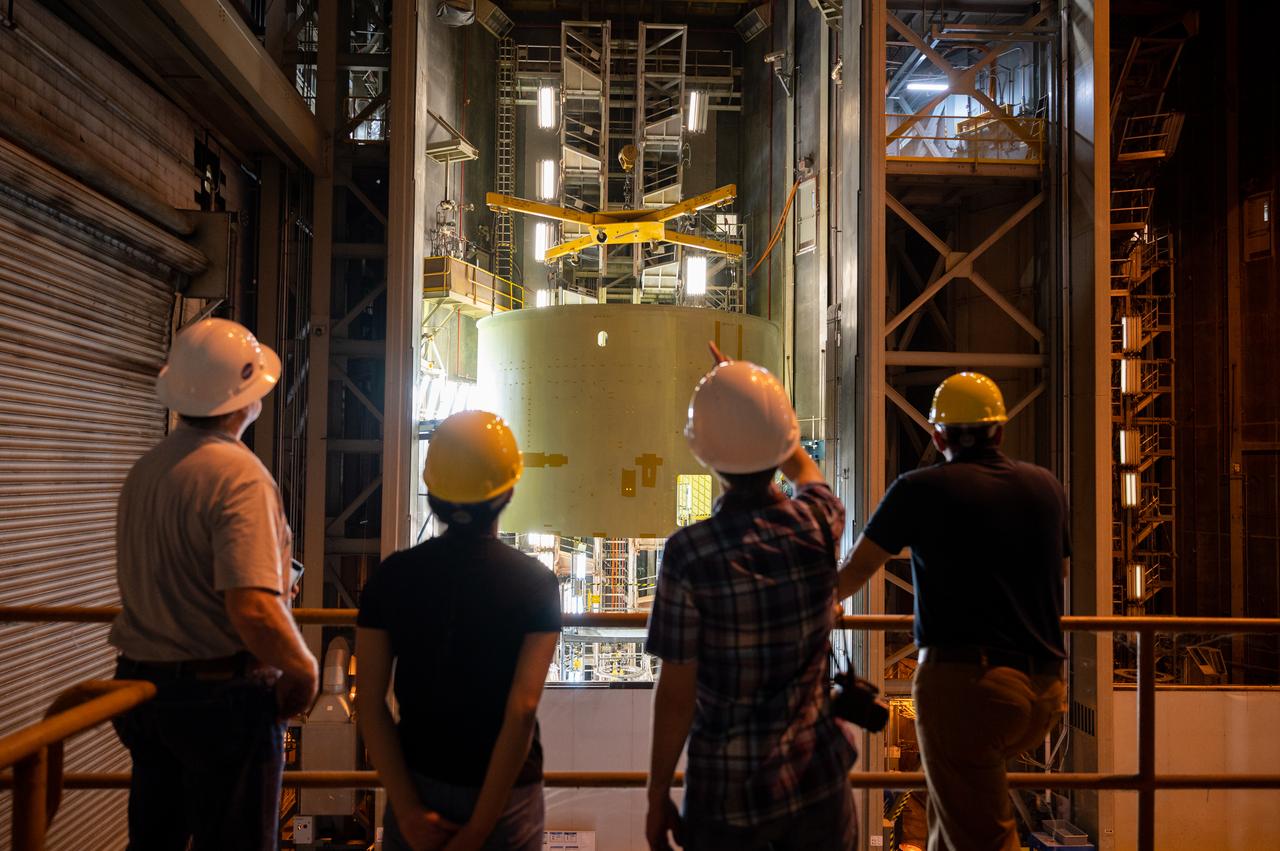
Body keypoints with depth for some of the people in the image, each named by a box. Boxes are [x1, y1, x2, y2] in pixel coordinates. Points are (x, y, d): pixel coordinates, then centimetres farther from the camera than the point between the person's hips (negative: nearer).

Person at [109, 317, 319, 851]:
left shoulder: (142, 471, 5)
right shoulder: (239, 475, -22)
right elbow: (252, 610, -31)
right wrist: (304, 671, -14)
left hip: (142, 684, 8)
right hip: (223, 694, -8)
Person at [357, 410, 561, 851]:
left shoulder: (391, 577, -7)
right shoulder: (535, 584, -14)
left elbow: (370, 702, -10)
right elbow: (522, 710, -19)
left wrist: (408, 809, -8)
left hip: (417, 785, 2)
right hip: (506, 793, -2)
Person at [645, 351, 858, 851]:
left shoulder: (689, 553, -21)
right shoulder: (820, 524, -11)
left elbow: (676, 693, -15)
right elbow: (801, 466, 14)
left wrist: (657, 795, -1)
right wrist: (751, 393, 26)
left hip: (729, 791, -3)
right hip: (818, 777, 3)